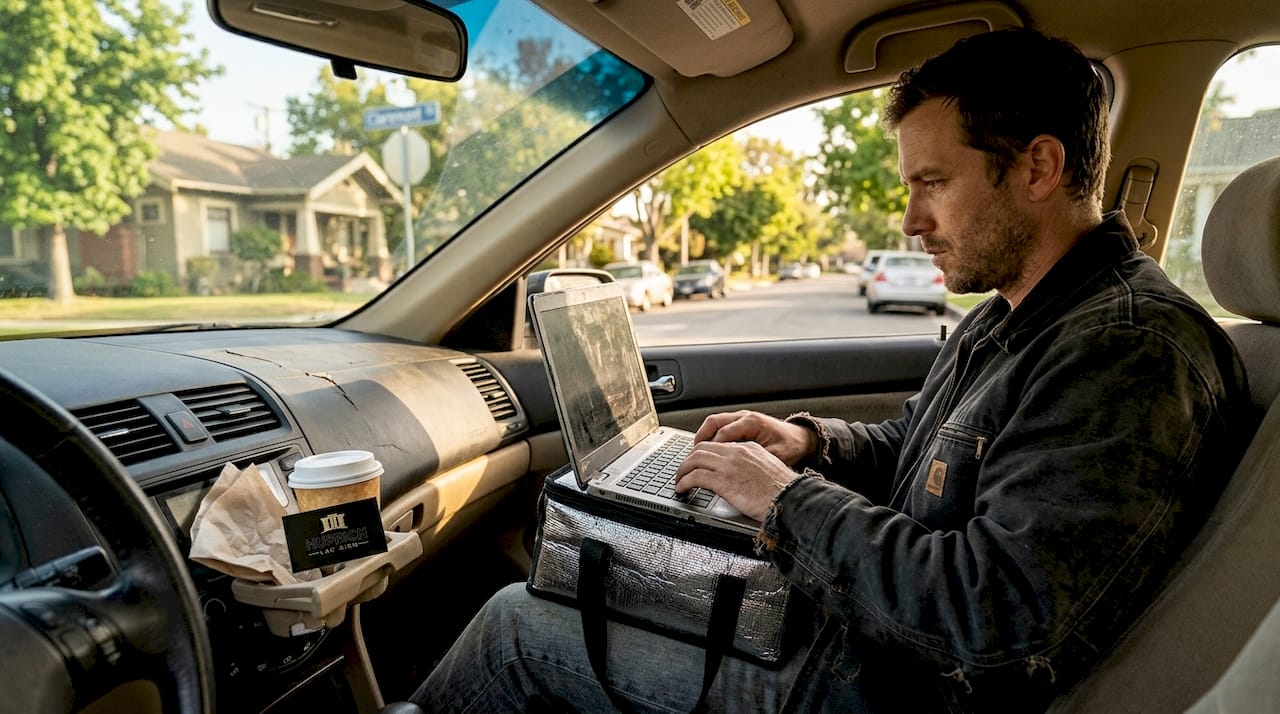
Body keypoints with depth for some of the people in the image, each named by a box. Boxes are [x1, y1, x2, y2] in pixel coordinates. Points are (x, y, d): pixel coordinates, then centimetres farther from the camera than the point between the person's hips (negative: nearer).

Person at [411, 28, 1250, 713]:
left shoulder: (1132, 346, -24)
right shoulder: (1006, 318, 8)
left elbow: (1001, 615, -32)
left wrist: (790, 500, -22)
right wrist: (810, 443, -2)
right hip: (845, 623, 9)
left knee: (518, 620, -2)